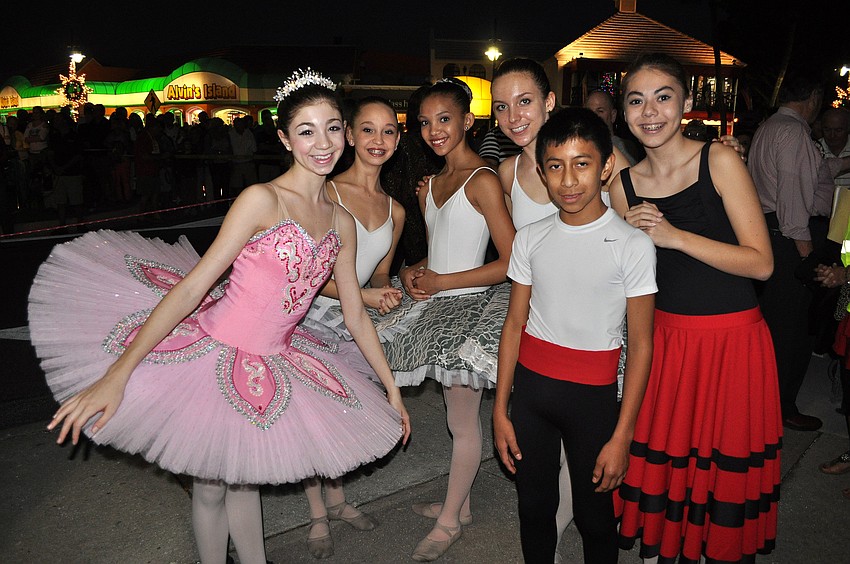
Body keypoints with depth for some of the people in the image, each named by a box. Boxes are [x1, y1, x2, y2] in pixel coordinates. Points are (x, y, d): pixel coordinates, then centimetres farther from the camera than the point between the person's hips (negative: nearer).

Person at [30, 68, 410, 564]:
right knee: (211, 485, 13)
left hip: (270, 365, 5)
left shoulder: (342, 223, 3)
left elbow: (356, 315, 11)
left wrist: (392, 388, 14)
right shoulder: (262, 199, -17)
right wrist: (117, 374, -23)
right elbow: (193, 286, -20)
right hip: (212, 349, -5)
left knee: (244, 477, 21)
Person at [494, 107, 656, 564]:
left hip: (592, 394, -3)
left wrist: (622, 435, -10)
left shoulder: (632, 244, -10)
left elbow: (640, 345, -8)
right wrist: (500, 410, 5)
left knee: (594, 517, 9)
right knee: (534, 508, 15)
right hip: (530, 387, 3)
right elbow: (514, 325, 6)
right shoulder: (530, 239, 1)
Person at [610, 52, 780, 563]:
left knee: (726, 465, 9)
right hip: (664, 337, 3)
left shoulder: (720, 161, -8)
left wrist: (674, 236, -21)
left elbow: (761, 263, -13)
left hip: (732, 338, -3)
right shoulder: (623, 186, 2)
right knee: (662, 458, 10)